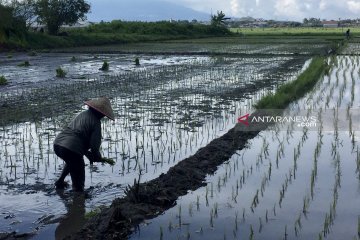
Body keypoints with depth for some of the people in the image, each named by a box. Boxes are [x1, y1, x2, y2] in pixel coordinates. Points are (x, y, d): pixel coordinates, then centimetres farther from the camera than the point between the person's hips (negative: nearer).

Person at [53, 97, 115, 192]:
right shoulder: (96, 123, -5)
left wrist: (88, 154, 28)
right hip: (72, 150, -8)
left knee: (71, 162, 39)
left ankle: (60, 182, 45)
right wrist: (97, 157, 13)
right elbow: (95, 144, -9)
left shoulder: (83, 114, 19)